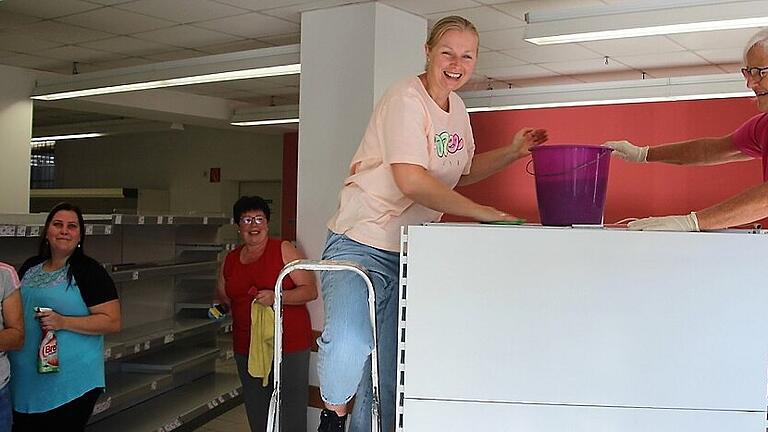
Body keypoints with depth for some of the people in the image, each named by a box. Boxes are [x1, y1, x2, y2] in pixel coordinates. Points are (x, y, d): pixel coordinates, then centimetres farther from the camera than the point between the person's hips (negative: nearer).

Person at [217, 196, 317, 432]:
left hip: (289, 344, -5)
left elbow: (310, 290, -8)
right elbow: (223, 296, 27)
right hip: (246, 347, 5)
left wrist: (276, 297, -21)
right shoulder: (230, 260, 12)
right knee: (256, 411, 14)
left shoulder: (283, 250, -2)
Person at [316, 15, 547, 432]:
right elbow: (411, 180, -25)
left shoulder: (457, 108, 12)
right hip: (362, 243, -8)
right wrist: (483, 212, -23)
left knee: (388, 373, 8)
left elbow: (460, 170, 27)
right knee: (348, 343, -30)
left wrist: (511, 151, 13)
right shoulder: (406, 98, -14)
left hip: (410, 252, 8)